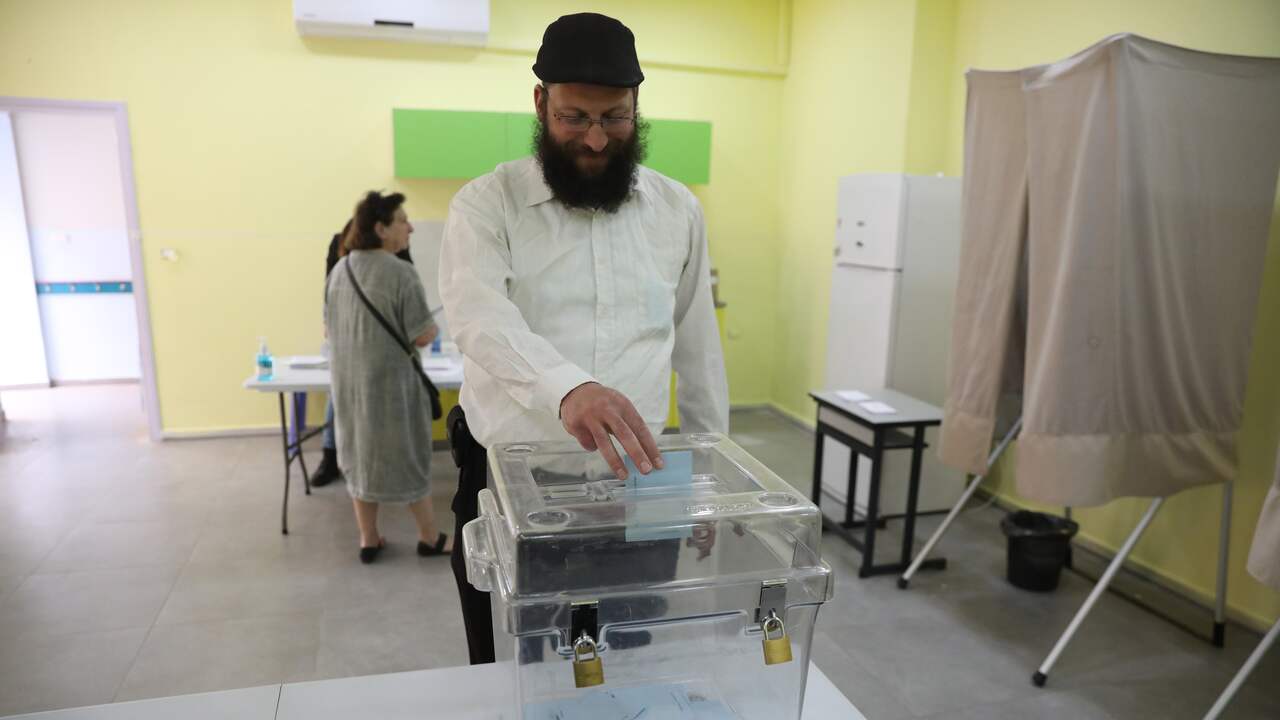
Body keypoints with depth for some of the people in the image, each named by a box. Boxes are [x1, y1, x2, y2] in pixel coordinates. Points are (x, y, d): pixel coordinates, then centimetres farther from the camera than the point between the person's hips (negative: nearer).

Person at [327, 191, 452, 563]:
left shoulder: (340, 270, 4)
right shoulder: (400, 272, -19)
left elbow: (330, 328, 13)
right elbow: (422, 336, -19)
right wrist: (434, 327, 1)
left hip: (349, 378, 6)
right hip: (390, 379, -6)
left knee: (361, 453, 16)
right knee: (407, 455, 7)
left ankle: (368, 540, 26)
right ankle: (429, 538, 21)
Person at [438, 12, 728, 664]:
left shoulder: (677, 209, 5)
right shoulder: (485, 205, -6)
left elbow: (697, 346, 10)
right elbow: (481, 317, -25)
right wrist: (567, 388, -44)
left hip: (633, 482, 2)